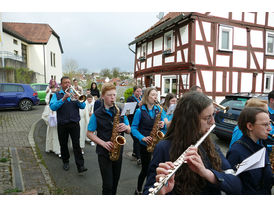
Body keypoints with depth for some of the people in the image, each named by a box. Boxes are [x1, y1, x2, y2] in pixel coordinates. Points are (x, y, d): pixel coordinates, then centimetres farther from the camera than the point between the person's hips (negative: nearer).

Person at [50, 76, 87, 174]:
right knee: (63, 144, 12)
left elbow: (83, 106, 1)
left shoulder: (74, 93, 10)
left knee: (76, 144, -5)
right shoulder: (57, 95, 5)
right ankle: (65, 162, 32)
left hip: (74, 123, 0)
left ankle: (80, 166, -3)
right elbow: (53, 107, -12)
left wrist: (78, 99, -18)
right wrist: (63, 99, -21)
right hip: (62, 124, 0)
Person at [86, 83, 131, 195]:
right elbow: (89, 133, -4)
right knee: (108, 184, 1)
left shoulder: (120, 111, 3)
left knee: (115, 181, 17)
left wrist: (126, 127, -16)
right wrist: (103, 143, -17)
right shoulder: (97, 114, -7)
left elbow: (129, 130, 8)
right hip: (104, 152, -3)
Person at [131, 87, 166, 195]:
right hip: (145, 144, -3)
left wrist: (163, 124, -17)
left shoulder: (159, 109, 4)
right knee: (145, 169, 5)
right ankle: (138, 190, 30)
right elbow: (134, 128, -6)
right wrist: (143, 138, -19)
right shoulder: (140, 111, -6)